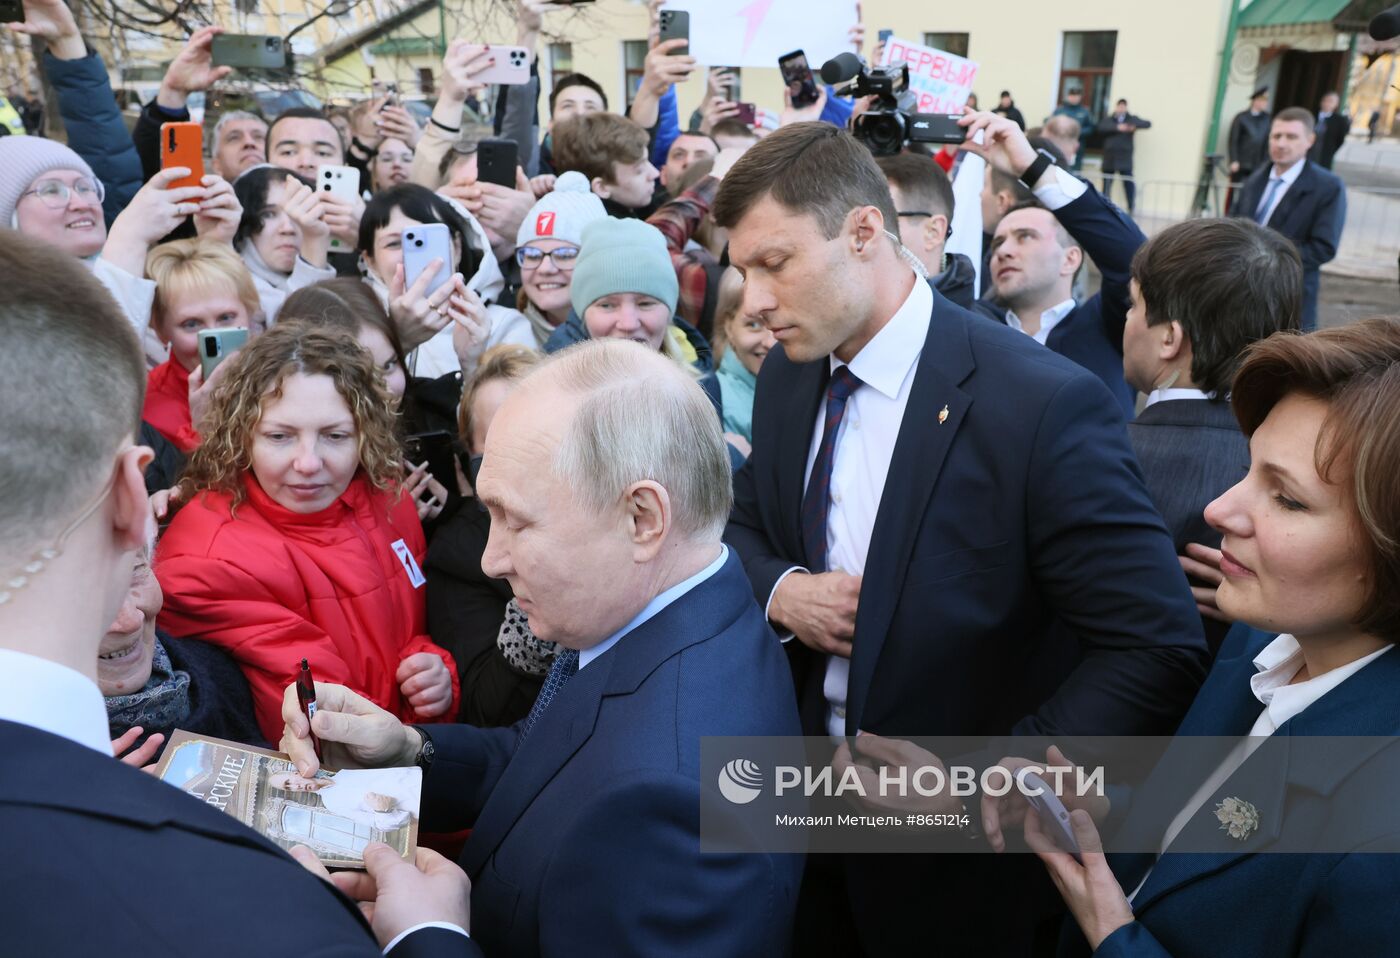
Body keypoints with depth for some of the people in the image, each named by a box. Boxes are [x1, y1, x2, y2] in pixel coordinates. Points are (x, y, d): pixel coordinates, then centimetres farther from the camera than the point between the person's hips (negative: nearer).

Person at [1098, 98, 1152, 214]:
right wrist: (1117, 127, -20)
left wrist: (1135, 126, -19)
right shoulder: (1107, 119, 11)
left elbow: (1147, 123, 0)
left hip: (1125, 157, -2)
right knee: (1107, 183, 6)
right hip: (1109, 157, 2)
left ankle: (1131, 208, -5)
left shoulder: (1132, 119, 9)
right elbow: (1101, 127, -9)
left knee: (1129, 182, -8)